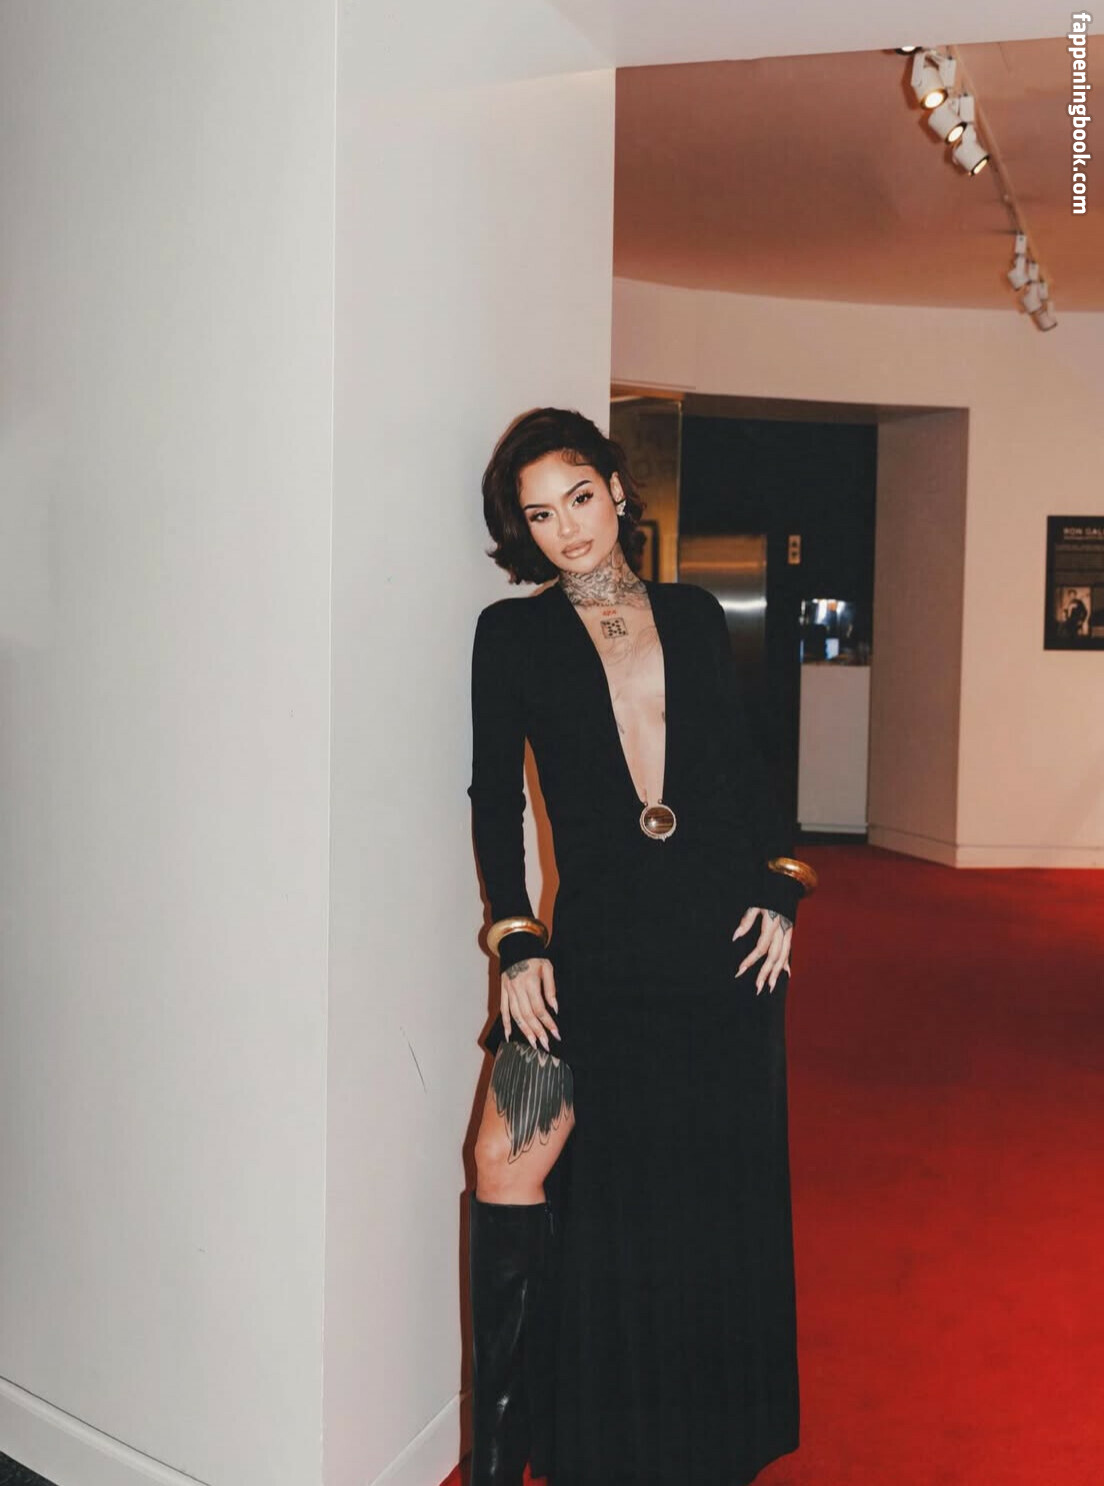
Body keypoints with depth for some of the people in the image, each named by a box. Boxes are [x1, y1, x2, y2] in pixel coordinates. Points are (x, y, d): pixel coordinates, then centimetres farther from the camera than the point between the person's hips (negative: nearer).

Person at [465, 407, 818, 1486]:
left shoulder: (695, 617, 10)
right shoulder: (512, 634, 3)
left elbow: (743, 766, 15)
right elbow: (494, 799, 2)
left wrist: (780, 884, 2)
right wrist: (517, 944, -6)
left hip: (723, 932, 2)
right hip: (596, 939, -2)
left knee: (712, 1188, 10)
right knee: (513, 1160, -13)